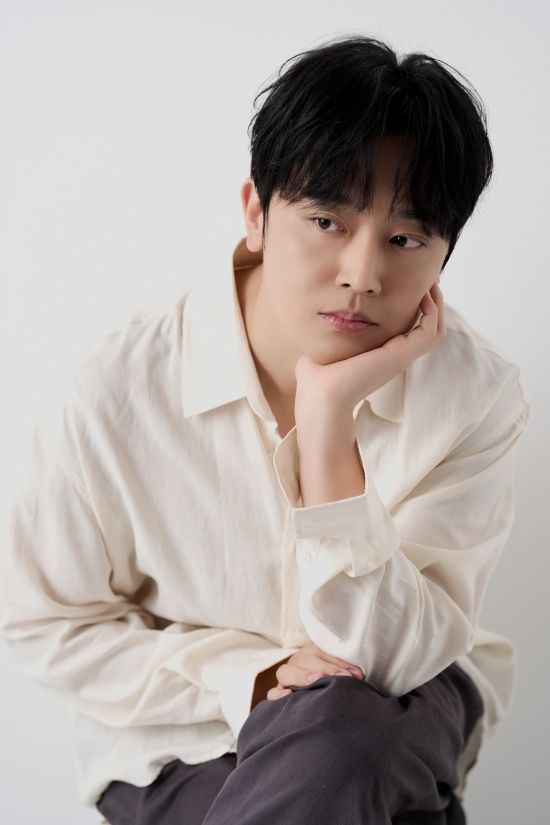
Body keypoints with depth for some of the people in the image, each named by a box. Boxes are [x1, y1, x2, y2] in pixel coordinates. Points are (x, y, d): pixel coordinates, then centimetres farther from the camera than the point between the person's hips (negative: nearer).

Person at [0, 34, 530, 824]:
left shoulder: (476, 395, -17)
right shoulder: (120, 393, -19)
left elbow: (393, 659, -22)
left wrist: (328, 420, -32)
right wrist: (247, 680, -19)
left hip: (404, 727, 1)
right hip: (180, 743, -1)